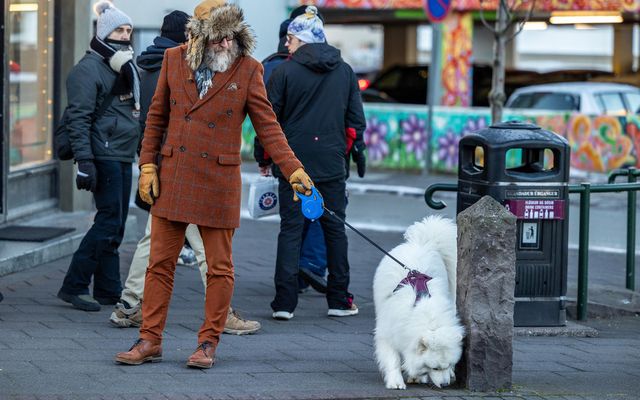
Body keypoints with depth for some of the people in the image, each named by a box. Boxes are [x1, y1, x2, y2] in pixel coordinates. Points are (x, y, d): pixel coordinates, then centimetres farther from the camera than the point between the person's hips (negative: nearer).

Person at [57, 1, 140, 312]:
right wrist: (84, 160, -22)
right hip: (104, 156, -9)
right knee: (109, 222, -11)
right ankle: (74, 286, -6)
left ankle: (109, 290, 14)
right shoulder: (89, 69, -10)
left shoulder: (126, 68, 18)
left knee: (115, 225, 9)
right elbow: (79, 118, -15)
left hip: (124, 157, 9)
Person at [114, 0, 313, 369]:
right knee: (161, 262, 5)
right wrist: (148, 165, 4)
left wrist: (294, 171, -12)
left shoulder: (248, 70, -4)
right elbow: (157, 116, 10)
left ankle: (209, 343, 12)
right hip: (173, 178, 2)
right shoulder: (175, 60, 3)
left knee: (220, 266, 3)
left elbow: (268, 126, -3)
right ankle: (150, 341, 12)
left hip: (219, 182, -2)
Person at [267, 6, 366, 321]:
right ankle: (339, 300, 13)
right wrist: (357, 150, 20)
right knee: (334, 228, 11)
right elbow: (356, 118, 9)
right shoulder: (345, 72, 7)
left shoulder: (285, 71, -6)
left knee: (290, 229, 1)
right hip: (332, 164, 3)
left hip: (292, 162, -2)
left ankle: (284, 302, -5)